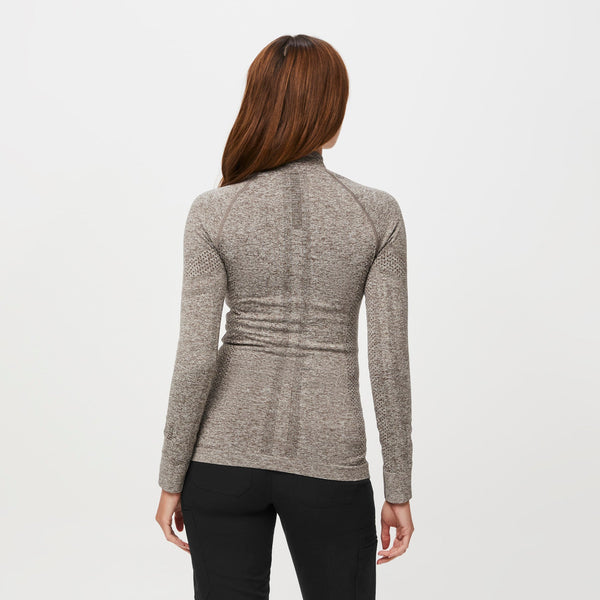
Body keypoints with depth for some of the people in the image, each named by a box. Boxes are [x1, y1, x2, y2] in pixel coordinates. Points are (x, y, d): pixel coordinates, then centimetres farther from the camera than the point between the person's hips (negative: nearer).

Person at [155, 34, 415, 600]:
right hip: (329, 458, 0)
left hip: (226, 452, 1)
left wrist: (171, 479, 1)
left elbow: (196, 358, -9)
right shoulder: (377, 212, -6)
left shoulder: (213, 212, -7)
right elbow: (389, 362, -7)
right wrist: (399, 489, 2)